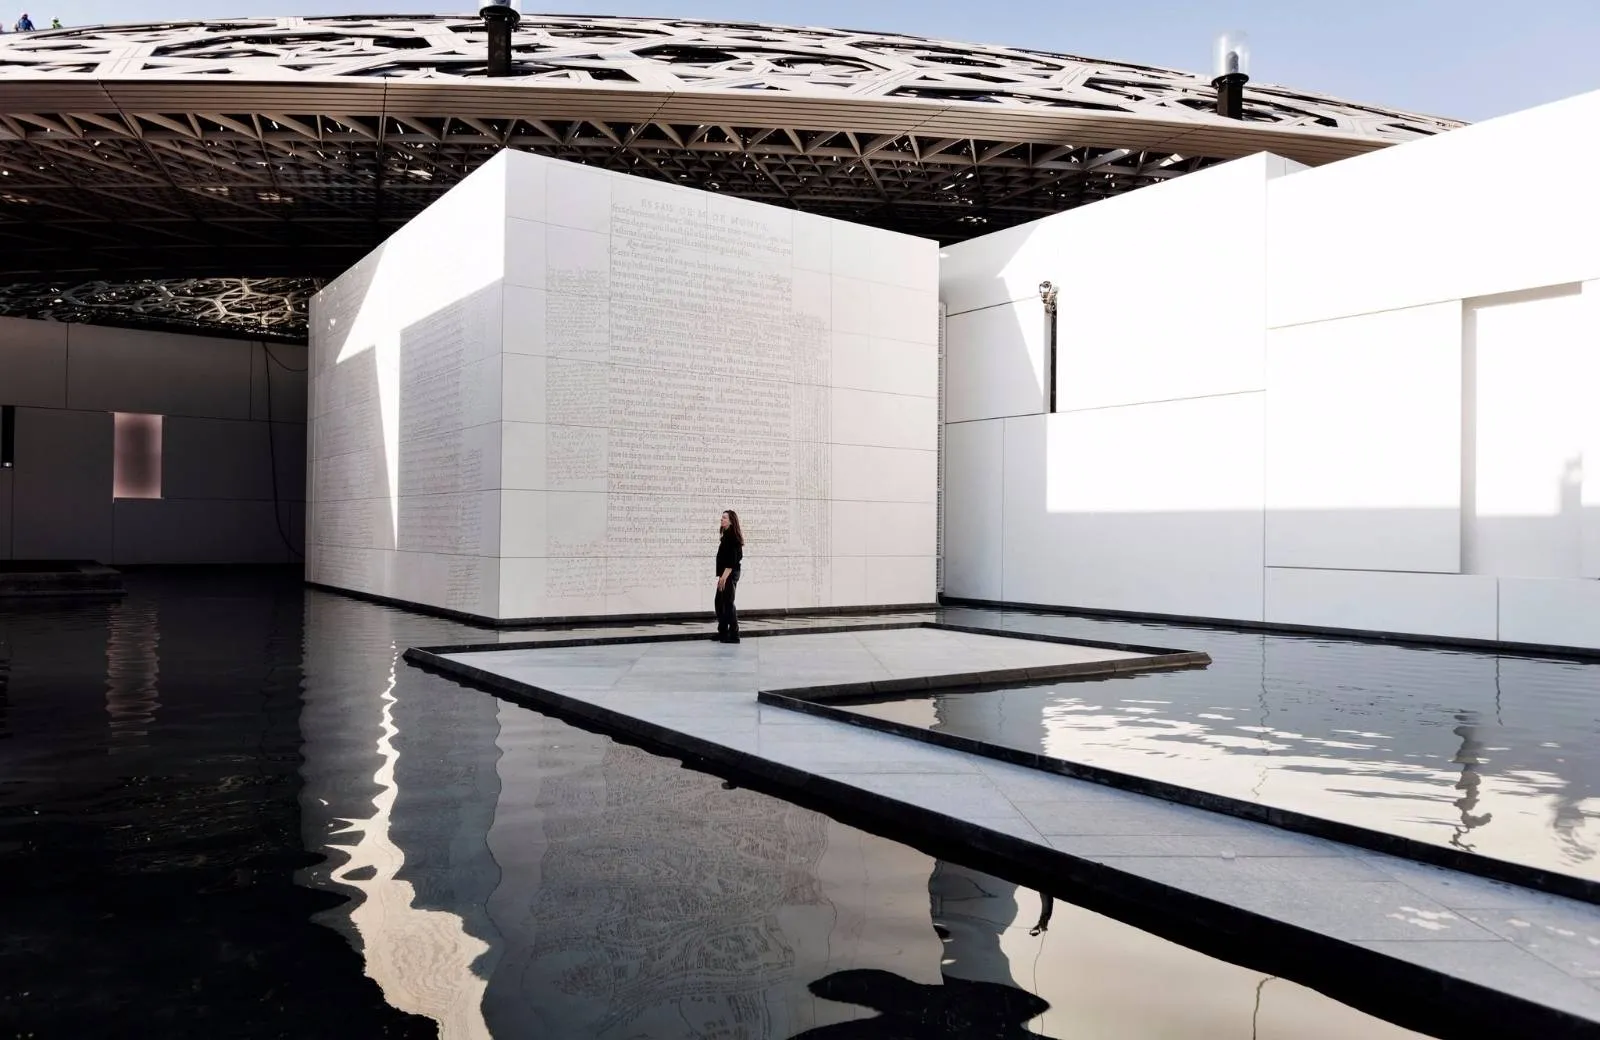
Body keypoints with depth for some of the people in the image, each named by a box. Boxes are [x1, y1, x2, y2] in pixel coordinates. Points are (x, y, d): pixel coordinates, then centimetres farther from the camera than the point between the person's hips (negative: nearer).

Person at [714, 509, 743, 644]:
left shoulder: (731, 536, -15)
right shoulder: (727, 535, 14)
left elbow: (732, 559, -21)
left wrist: (724, 576, -23)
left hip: (730, 574, -10)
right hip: (726, 575, 10)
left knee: (728, 603, -6)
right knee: (719, 602, 14)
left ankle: (734, 635, -2)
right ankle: (723, 632, 22)